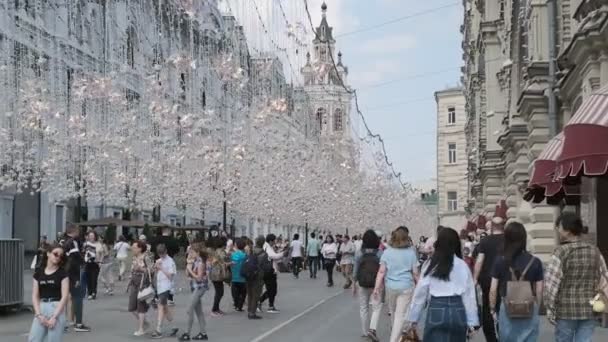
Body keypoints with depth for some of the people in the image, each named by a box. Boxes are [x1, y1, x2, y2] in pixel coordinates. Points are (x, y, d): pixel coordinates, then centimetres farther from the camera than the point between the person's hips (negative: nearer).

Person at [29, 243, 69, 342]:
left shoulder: (62, 273, 0)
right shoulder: (38, 272, 9)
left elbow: (64, 297, -7)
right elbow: (35, 296, 7)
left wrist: (54, 317, -13)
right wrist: (39, 314, -6)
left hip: (57, 309, -4)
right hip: (41, 308, 4)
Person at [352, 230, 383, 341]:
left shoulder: (359, 254, -4)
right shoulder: (380, 254, -8)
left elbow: (355, 271, 1)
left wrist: (354, 285, 11)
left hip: (362, 284, 2)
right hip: (376, 284, -2)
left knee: (363, 308, 15)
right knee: (377, 307, 3)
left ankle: (365, 331, 22)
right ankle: (372, 329, -15)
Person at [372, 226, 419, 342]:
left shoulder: (387, 252, -2)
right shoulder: (411, 252, -5)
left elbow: (381, 271, -6)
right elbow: (415, 273, -2)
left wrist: (377, 287, -6)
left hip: (390, 286, 3)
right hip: (406, 287, -3)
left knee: (393, 311, 24)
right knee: (400, 315, -1)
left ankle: (396, 332, 44)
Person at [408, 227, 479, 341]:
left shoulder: (431, 264, 1)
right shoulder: (462, 265, 1)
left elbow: (420, 292, 3)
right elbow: (469, 294, 1)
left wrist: (414, 317, 12)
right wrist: (471, 321, 6)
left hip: (436, 310, -1)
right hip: (457, 311, 1)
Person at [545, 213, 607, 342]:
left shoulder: (561, 252, -11)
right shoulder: (595, 251, 4)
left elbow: (551, 283, -13)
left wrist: (550, 309, -5)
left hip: (566, 311, -3)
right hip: (589, 311, 3)